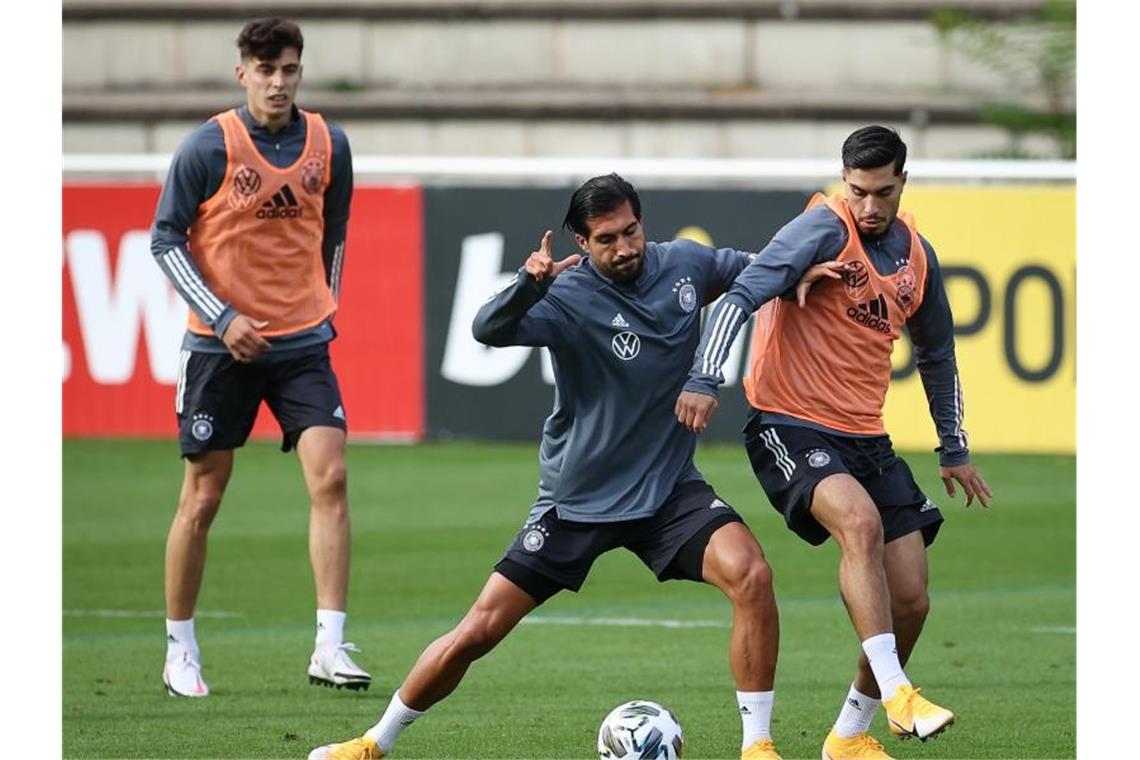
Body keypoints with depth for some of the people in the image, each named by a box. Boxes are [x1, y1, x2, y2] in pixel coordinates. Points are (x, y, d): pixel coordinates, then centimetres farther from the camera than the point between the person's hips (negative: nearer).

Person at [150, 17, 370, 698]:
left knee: (330, 477, -13)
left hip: (302, 342, 3)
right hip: (220, 346, -2)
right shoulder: (209, 147, -9)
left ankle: (330, 648, -13)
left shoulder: (329, 144, 2)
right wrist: (221, 316, -13)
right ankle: (180, 652, 18)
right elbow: (166, 240, -6)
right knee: (203, 498, 4)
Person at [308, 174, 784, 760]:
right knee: (478, 631, -2)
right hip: (576, 501, -3)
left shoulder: (685, 265, -4)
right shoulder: (569, 296, -20)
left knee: (750, 575, -23)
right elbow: (489, 330, -39)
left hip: (669, 490, 3)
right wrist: (528, 285, -58)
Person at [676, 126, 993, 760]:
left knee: (911, 602, 0)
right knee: (860, 521, -35)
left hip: (866, 439, 7)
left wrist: (954, 451, 27)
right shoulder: (825, 230, -11)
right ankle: (897, 694, -35)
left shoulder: (917, 255, 9)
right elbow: (742, 296, -22)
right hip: (790, 428, -7)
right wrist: (705, 380, -35)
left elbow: (937, 354, 24)